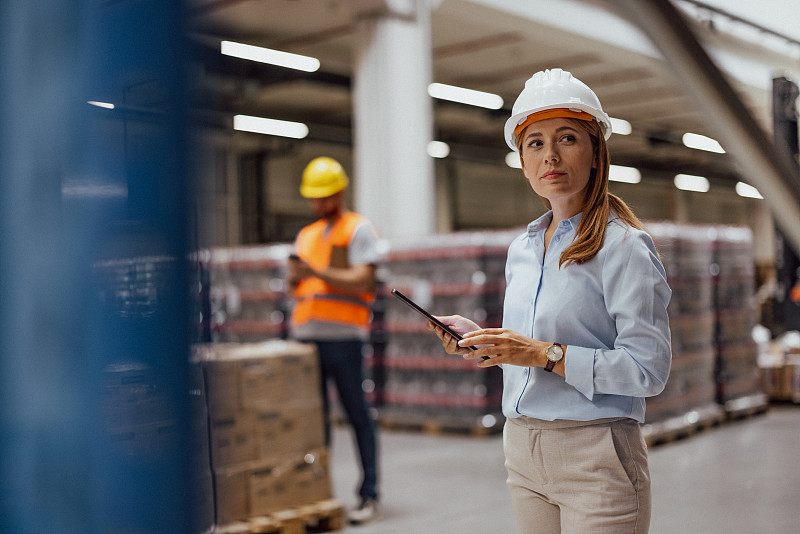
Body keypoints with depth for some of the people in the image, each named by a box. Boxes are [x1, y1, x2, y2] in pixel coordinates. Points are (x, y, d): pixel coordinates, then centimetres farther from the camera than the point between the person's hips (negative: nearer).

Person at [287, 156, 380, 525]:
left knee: (357, 413, -3)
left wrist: (318, 273, -19)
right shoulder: (305, 235, 23)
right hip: (304, 334, 6)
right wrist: (294, 276, -2)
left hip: (342, 335, -6)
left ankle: (369, 495, 3)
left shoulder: (359, 229, 3)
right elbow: (295, 284, 21)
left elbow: (362, 281, -9)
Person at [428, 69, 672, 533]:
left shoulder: (624, 247, -10)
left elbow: (649, 369, -17)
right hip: (523, 454, 6)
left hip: (595, 458, -6)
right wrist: (477, 339, 2)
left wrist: (546, 354, -22)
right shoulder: (521, 250, 11)